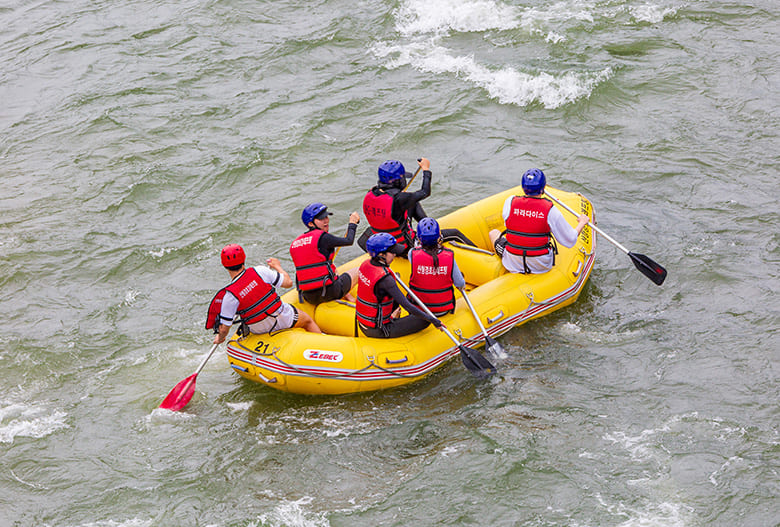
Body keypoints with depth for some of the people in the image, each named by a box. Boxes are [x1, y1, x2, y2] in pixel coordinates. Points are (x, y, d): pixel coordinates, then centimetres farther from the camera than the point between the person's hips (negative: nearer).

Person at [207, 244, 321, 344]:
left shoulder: (229, 296, -23)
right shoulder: (259, 271, -21)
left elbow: (224, 328, -18)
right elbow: (288, 282, -9)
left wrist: (220, 338, 5)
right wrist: (277, 266, 10)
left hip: (259, 330, 0)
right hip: (285, 320, 0)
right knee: (308, 321, 28)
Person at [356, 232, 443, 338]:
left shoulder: (366, 264, -3)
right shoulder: (385, 279, -28)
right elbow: (407, 306, -25)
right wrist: (432, 319, -19)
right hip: (377, 331, -9)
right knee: (425, 320, -9)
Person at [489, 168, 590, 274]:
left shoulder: (510, 202, -13)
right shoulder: (550, 210, -17)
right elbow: (570, 241, -9)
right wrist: (582, 222, 11)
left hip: (512, 265, 0)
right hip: (542, 267, 0)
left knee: (493, 233, 28)